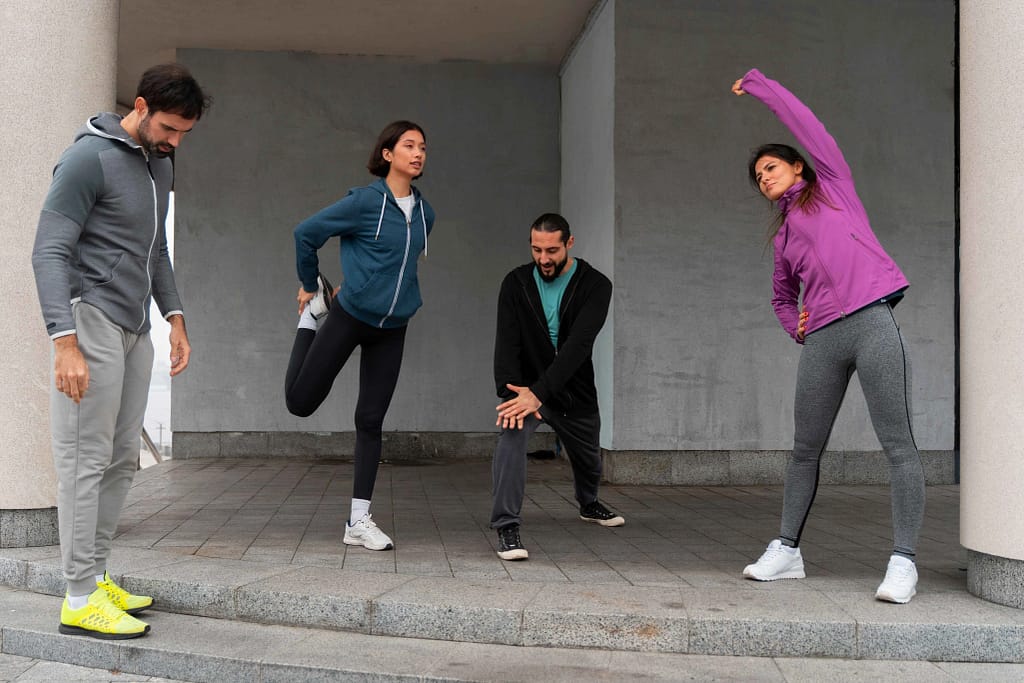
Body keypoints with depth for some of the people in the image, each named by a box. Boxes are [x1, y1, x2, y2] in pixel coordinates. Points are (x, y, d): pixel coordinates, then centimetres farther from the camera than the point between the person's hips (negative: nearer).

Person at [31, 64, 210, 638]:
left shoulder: (160, 165, 15)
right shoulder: (89, 157, -10)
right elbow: (49, 253, -15)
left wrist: (175, 318, 16)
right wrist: (65, 342, -23)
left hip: (135, 329, 8)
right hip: (92, 319, -8)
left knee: (123, 458, 10)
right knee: (86, 460, -6)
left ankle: (97, 576, 20)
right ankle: (81, 600, 0)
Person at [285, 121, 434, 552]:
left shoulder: (424, 213, 5)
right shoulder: (365, 201, -13)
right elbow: (306, 233, -5)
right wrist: (310, 286, 6)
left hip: (392, 328, 4)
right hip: (349, 317, -4)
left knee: (371, 421, 5)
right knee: (300, 402, 4)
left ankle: (359, 521, 10)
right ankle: (314, 311, 28)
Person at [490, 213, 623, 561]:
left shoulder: (595, 285, -17)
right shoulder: (516, 283, -11)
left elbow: (578, 345, -29)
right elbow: (507, 342, -20)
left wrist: (538, 392, -40)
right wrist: (513, 392, -38)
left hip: (575, 391, 1)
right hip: (527, 387, -1)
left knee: (589, 460, 19)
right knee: (512, 435, -31)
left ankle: (588, 504, 53)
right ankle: (507, 526, -27)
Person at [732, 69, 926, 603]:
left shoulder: (832, 183, 16)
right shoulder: (782, 236, 26)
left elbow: (801, 119, 10)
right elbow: (782, 295, 36)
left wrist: (756, 83, 20)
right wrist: (794, 325, 15)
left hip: (870, 320, -5)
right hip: (821, 339, 6)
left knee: (897, 444, -9)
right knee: (805, 450, 9)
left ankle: (903, 561, -9)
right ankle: (787, 550, 17)